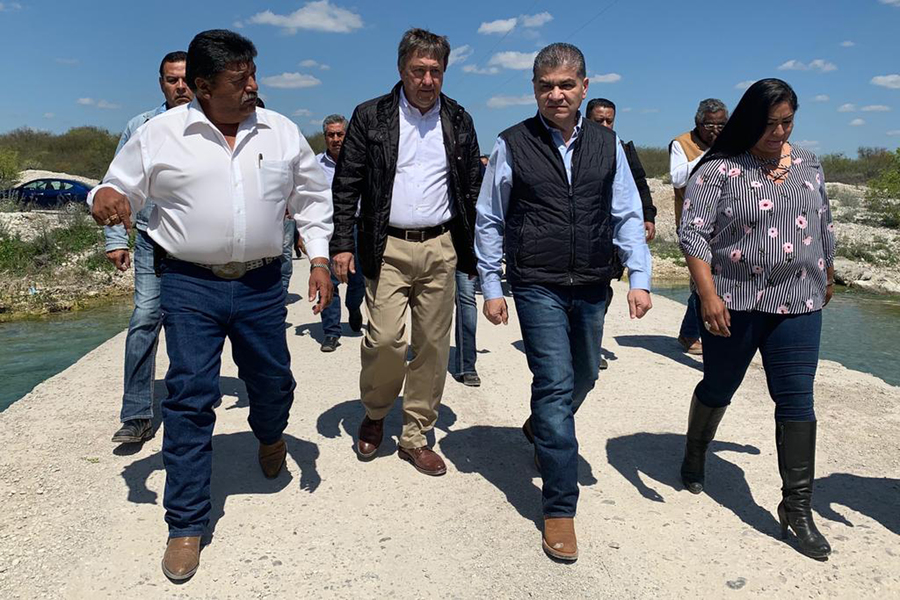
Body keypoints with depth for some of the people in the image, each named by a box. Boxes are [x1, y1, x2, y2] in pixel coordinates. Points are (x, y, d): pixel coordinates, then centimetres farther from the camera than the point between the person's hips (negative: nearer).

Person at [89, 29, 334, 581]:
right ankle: (186, 525, 11)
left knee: (273, 383, 12)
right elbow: (122, 190, 7)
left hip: (261, 285, 2)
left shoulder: (282, 132, 5)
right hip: (190, 285, -2)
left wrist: (319, 258, 2)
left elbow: (312, 197, 12)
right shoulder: (161, 134, 0)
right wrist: (104, 198, -18)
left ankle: (270, 435, 51)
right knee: (190, 399, -3)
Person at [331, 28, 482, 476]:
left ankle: (415, 438, 19)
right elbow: (346, 185, 2)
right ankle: (374, 414, 19)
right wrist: (342, 243, -6)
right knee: (386, 339, -12)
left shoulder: (459, 122, 10)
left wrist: (475, 250, 8)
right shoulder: (371, 117, 3)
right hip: (388, 248, -2)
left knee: (433, 346, 4)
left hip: (440, 249, 3)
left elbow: (473, 188, 13)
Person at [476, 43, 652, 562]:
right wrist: (491, 288, 1)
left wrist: (640, 278, -1)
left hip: (592, 286, 4)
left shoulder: (607, 144, 5)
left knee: (583, 378, 17)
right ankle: (560, 509, 1)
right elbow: (489, 221, 3)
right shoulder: (513, 145, -2)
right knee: (556, 383, -10)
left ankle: (542, 428, 50)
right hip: (538, 286, -4)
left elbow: (628, 216, 7)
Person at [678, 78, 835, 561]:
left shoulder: (808, 165, 10)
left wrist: (827, 277, 27)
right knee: (718, 388, 12)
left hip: (798, 304, 4)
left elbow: (823, 226, 21)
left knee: (797, 400, 1)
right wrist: (708, 294, -21)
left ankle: (796, 508, 10)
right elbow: (693, 234, -13)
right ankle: (694, 455, 39)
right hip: (733, 303, -4)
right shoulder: (719, 169, -7)